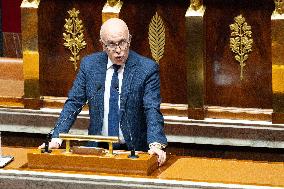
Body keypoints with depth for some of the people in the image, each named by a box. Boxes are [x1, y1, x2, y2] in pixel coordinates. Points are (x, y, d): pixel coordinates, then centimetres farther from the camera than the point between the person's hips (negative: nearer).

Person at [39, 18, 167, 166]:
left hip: (133, 150, -2)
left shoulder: (147, 69, -4)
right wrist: (56, 139, -8)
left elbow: (152, 111, -11)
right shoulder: (89, 64, 4)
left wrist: (156, 144, -29)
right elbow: (73, 104, 5)